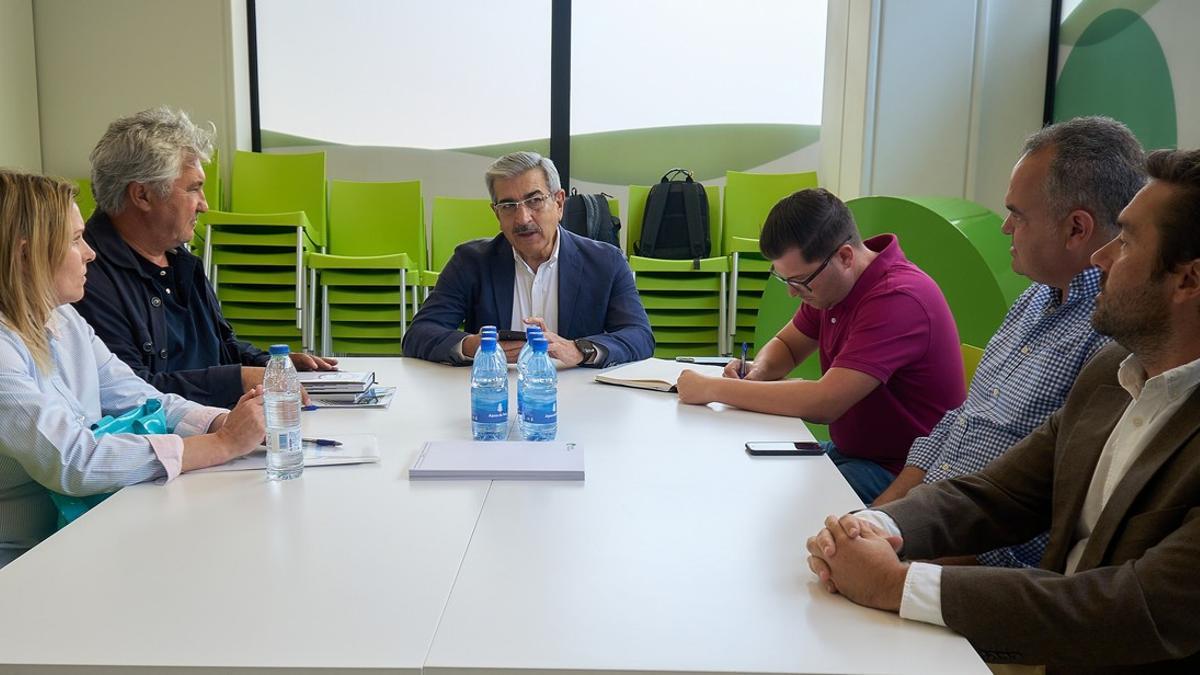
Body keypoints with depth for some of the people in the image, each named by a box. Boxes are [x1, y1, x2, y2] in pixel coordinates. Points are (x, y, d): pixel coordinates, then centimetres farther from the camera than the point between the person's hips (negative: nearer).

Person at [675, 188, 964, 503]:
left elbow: (824, 403, -33)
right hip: (847, 450, 9)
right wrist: (758, 371, -8)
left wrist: (714, 389, -26)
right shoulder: (830, 284, 2)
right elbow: (786, 344, 16)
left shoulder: (897, 299, -27)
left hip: (898, 474, -8)